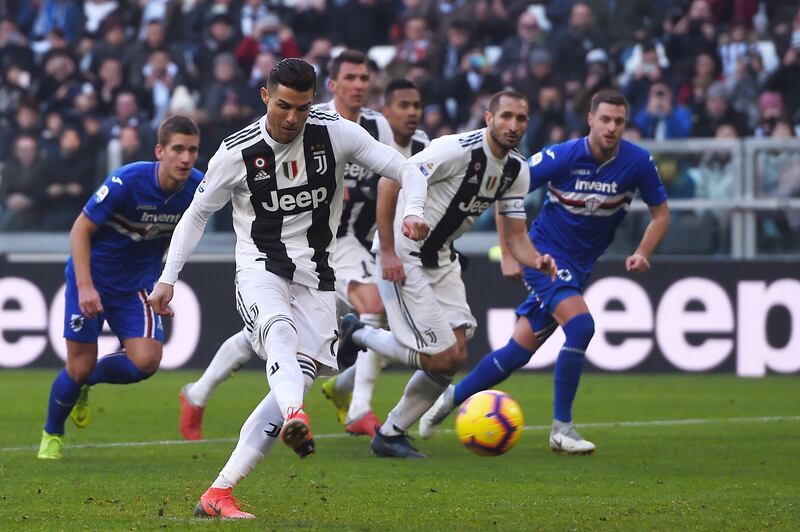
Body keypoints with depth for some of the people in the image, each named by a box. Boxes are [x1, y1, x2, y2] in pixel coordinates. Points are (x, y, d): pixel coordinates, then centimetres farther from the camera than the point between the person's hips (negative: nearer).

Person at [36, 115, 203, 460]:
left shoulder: (197, 189, -12)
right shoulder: (127, 181, -26)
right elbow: (80, 230, -18)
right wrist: (85, 286, -27)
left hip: (137, 285, 4)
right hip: (92, 276, -4)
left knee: (145, 362, -16)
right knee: (80, 366, -4)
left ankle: (87, 382, 16)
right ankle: (52, 434, 25)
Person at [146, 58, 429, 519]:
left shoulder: (336, 134, -5)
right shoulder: (237, 153, -5)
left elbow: (407, 171, -4)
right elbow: (197, 215, 9)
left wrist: (413, 211, -26)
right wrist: (168, 279, 5)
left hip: (315, 278, 2)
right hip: (260, 270, -2)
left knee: (300, 381, -10)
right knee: (281, 333, -36)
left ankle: (219, 493, -8)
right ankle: (296, 421, -66)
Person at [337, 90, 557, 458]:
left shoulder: (517, 171, 3)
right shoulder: (457, 150, -22)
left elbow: (516, 237, 7)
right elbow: (389, 183, -22)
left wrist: (536, 261, -17)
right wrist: (387, 252, -23)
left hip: (441, 258, 8)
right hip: (403, 257, -8)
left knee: (456, 357, 0)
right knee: (441, 358, -12)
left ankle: (391, 434, 14)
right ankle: (358, 335, 11)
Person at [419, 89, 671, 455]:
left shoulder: (638, 162, -9)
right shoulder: (562, 156, -18)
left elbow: (660, 213, 5)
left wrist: (642, 253, -12)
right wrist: (509, 255, -11)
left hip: (581, 266, 4)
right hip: (544, 254, -4)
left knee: (520, 349, 3)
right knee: (580, 325, -26)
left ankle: (451, 398, 22)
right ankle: (561, 428, -15)